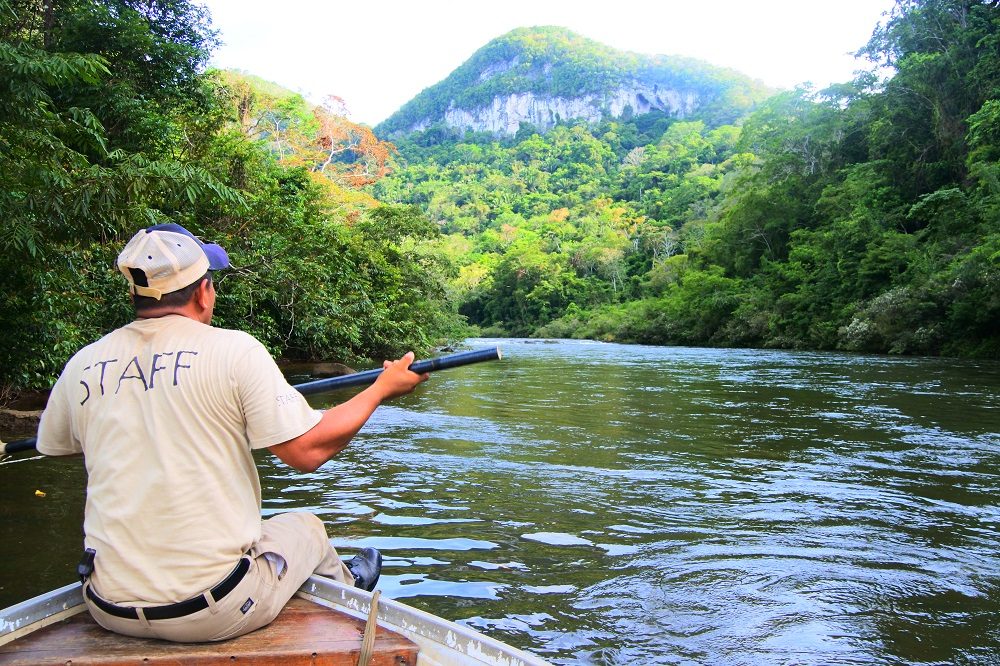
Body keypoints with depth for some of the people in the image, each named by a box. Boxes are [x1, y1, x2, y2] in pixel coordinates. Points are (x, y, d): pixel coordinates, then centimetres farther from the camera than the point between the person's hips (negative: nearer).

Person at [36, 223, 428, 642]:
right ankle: (350, 588, 53)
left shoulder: (81, 365, -1)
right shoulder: (234, 350, -14)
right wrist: (382, 388, 0)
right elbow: (307, 451, -14)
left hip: (109, 611, 5)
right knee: (306, 528, 24)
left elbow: (53, 446, 19)